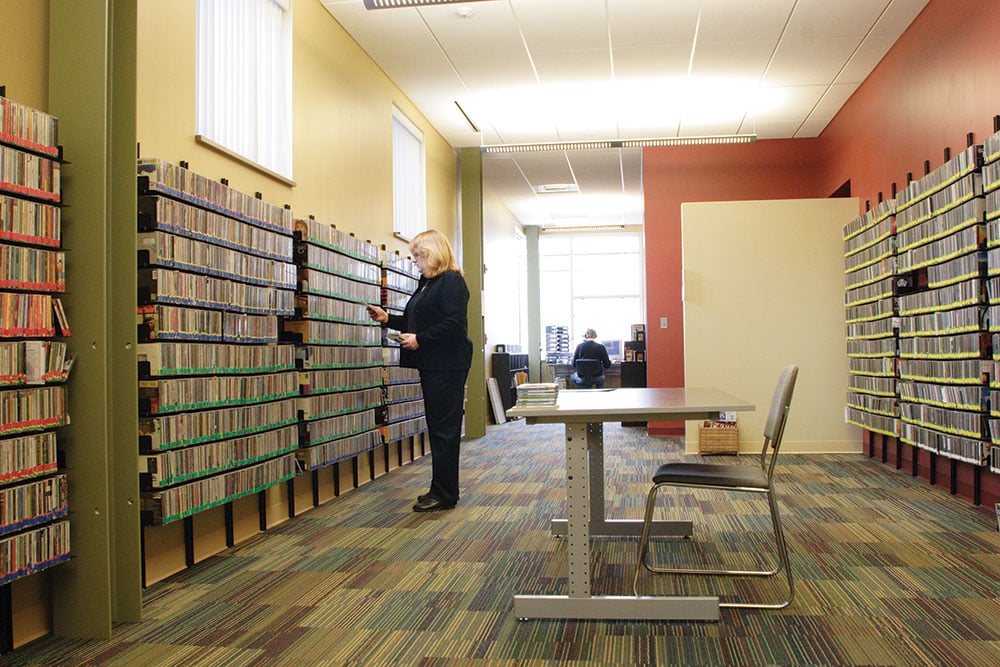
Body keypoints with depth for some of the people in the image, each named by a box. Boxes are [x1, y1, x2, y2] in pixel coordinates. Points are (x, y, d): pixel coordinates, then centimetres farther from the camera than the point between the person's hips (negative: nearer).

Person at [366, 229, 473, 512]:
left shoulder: (451, 281, -12)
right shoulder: (426, 283, 18)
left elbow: (453, 324, -21)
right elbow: (417, 322, 23)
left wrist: (420, 340, -19)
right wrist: (387, 319, 16)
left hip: (447, 366, -10)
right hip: (431, 365, 10)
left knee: (444, 428, -4)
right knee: (437, 427, 14)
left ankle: (444, 494, 3)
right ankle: (442, 490, 23)